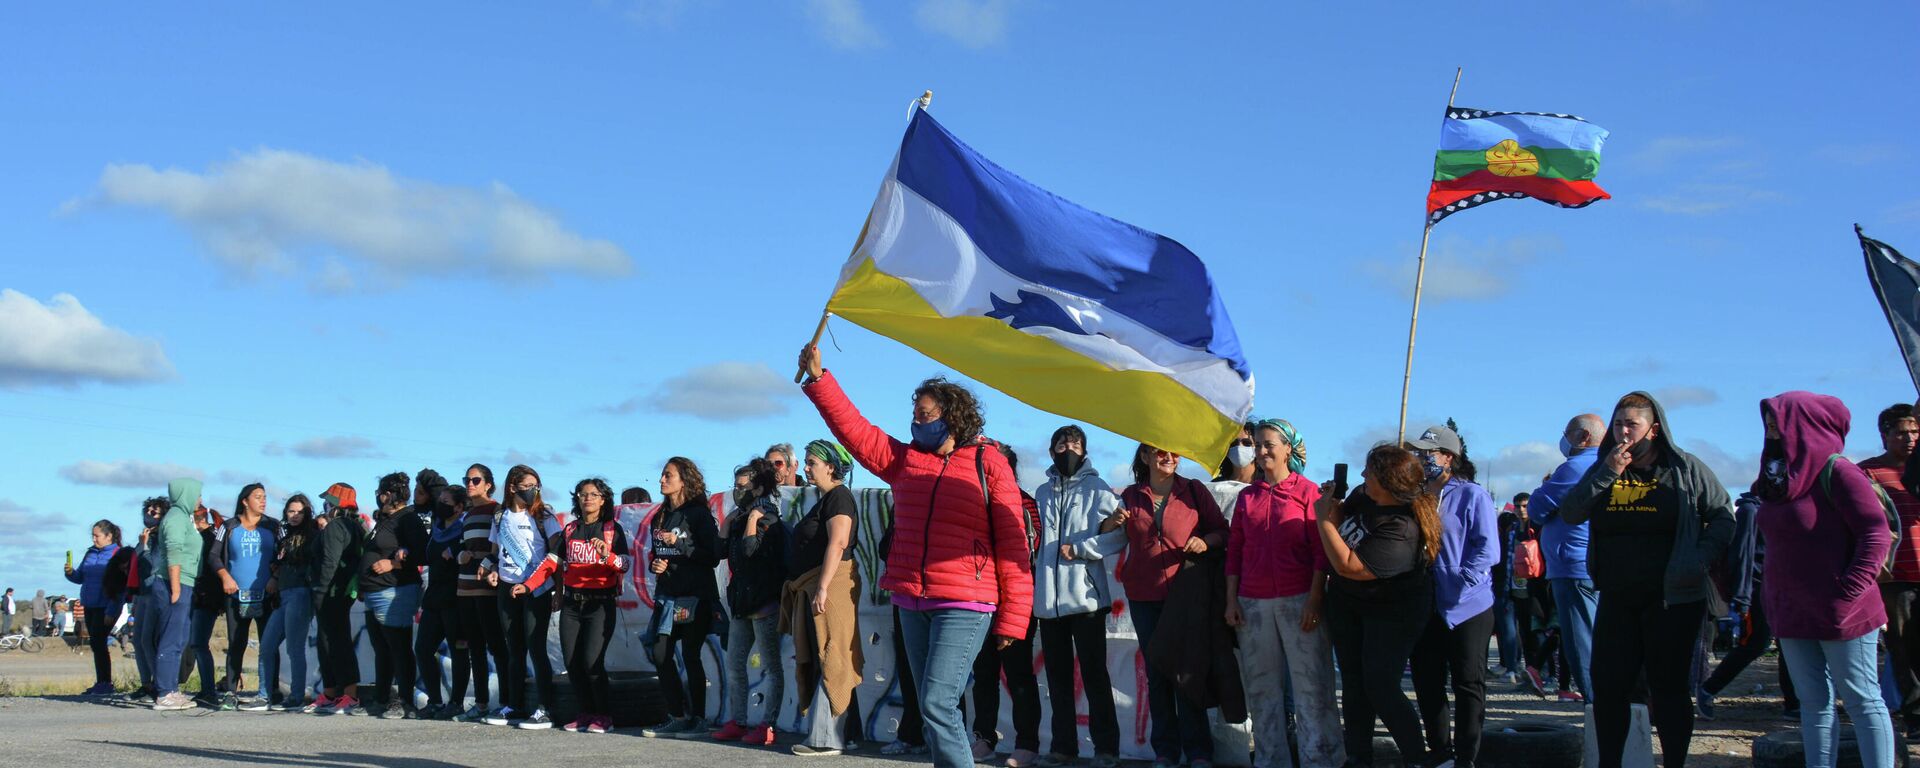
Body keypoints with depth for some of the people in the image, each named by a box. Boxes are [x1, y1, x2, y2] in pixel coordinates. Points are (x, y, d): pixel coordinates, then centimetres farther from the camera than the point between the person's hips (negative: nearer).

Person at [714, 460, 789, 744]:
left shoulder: (770, 521, -8)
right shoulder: (741, 518, 15)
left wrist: (752, 521, -14)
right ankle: (736, 722, 13)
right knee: (734, 663, 8)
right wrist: (728, 523, 7)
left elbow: (750, 552, -21)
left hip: (765, 603, -9)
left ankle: (767, 725, -4)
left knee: (771, 665, -3)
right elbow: (723, 552, 10)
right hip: (742, 603, 9)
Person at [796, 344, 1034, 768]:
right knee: (935, 708, 9)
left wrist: (1011, 620, -9)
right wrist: (818, 379, 3)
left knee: (937, 704, -16)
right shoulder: (905, 458, 12)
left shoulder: (989, 464, -4)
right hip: (912, 604, 6)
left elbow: (1012, 546, -7)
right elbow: (854, 429, 13)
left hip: (964, 606, -6)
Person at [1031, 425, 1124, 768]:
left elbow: (1120, 534, -8)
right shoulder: (1043, 493, 14)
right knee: (1058, 676, 10)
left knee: (1094, 675, -3)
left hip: (1086, 596, -5)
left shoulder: (1097, 489, 0)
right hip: (1048, 598, 5)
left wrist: (1079, 549, -12)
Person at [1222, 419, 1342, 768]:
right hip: (1253, 604, 4)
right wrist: (1232, 600, 6)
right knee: (1262, 687, 6)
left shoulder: (1307, 491, 0)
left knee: (1311, 685, -4)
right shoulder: (1246, 496, 13)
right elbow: (1234, 550, 13)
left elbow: (1321, 550, -4)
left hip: (1299, 602, -4)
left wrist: (1314, 599, -11)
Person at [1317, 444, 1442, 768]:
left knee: (1380, 688, -8)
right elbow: (1343, 521, 12)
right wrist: (1332, 503, -9)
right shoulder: (1362, 495, -9)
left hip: (1391, 611, -7)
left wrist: (1324, 518, -27)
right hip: (1345, 602, 8)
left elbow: (1347, 565, -34)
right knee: (1353, 684, 10)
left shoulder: (1402, 531, -34)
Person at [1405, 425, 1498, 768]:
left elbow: (1487, 549, -13)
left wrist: (1459, 583, -20)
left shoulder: (1472, 495, -7)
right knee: (1427, 684, 10)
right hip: (1425, 608, 6)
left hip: (1466, 608, -6)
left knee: (1469, 686, 2)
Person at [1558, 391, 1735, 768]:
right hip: (1617, 602, 4)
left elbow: (1723, 515, 3)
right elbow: (1570, 512, -3)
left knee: (1668, 688, 1)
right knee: (1607, 686, 3)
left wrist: (1702, 558, -11)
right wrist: (1607, 473, -12)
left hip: (1673, 599, -4)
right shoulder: (1604, 471, 9)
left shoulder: (1685, 469, 0)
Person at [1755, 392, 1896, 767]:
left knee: (1862, 700, -2)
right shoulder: (1779, 478, 12)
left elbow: (1876, 535, -16)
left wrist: (1846, 594, -19)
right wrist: (1773, 599, 13)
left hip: (1839, 615, -8)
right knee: (1814, 702, 9)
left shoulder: (1836, 472, -12)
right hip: (1793, 615, 8)